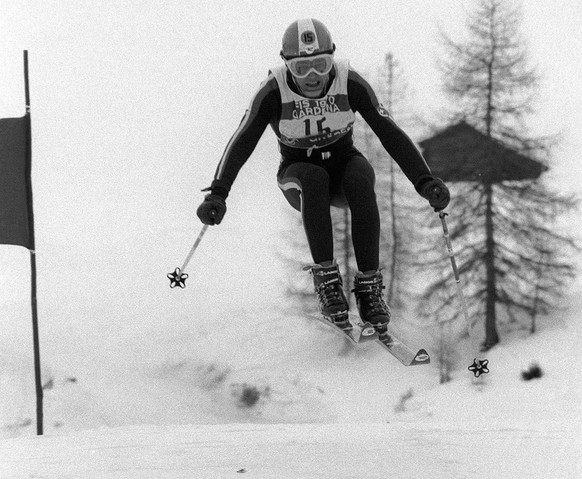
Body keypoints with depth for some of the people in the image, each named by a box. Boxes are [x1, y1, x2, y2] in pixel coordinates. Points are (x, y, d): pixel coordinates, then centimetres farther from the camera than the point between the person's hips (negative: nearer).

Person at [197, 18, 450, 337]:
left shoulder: (350, 84, -18)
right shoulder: (274, 92, -21)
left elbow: (390, 134, -19)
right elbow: (241, 144, -26)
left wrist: (424, 181, -30)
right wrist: (217, 194, -41)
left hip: (343, 165, 1)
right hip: (299, 175, -1)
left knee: (361, 180, -34)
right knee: (314, 179, -36)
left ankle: (369, 285, -29)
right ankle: (326, 278, -33)